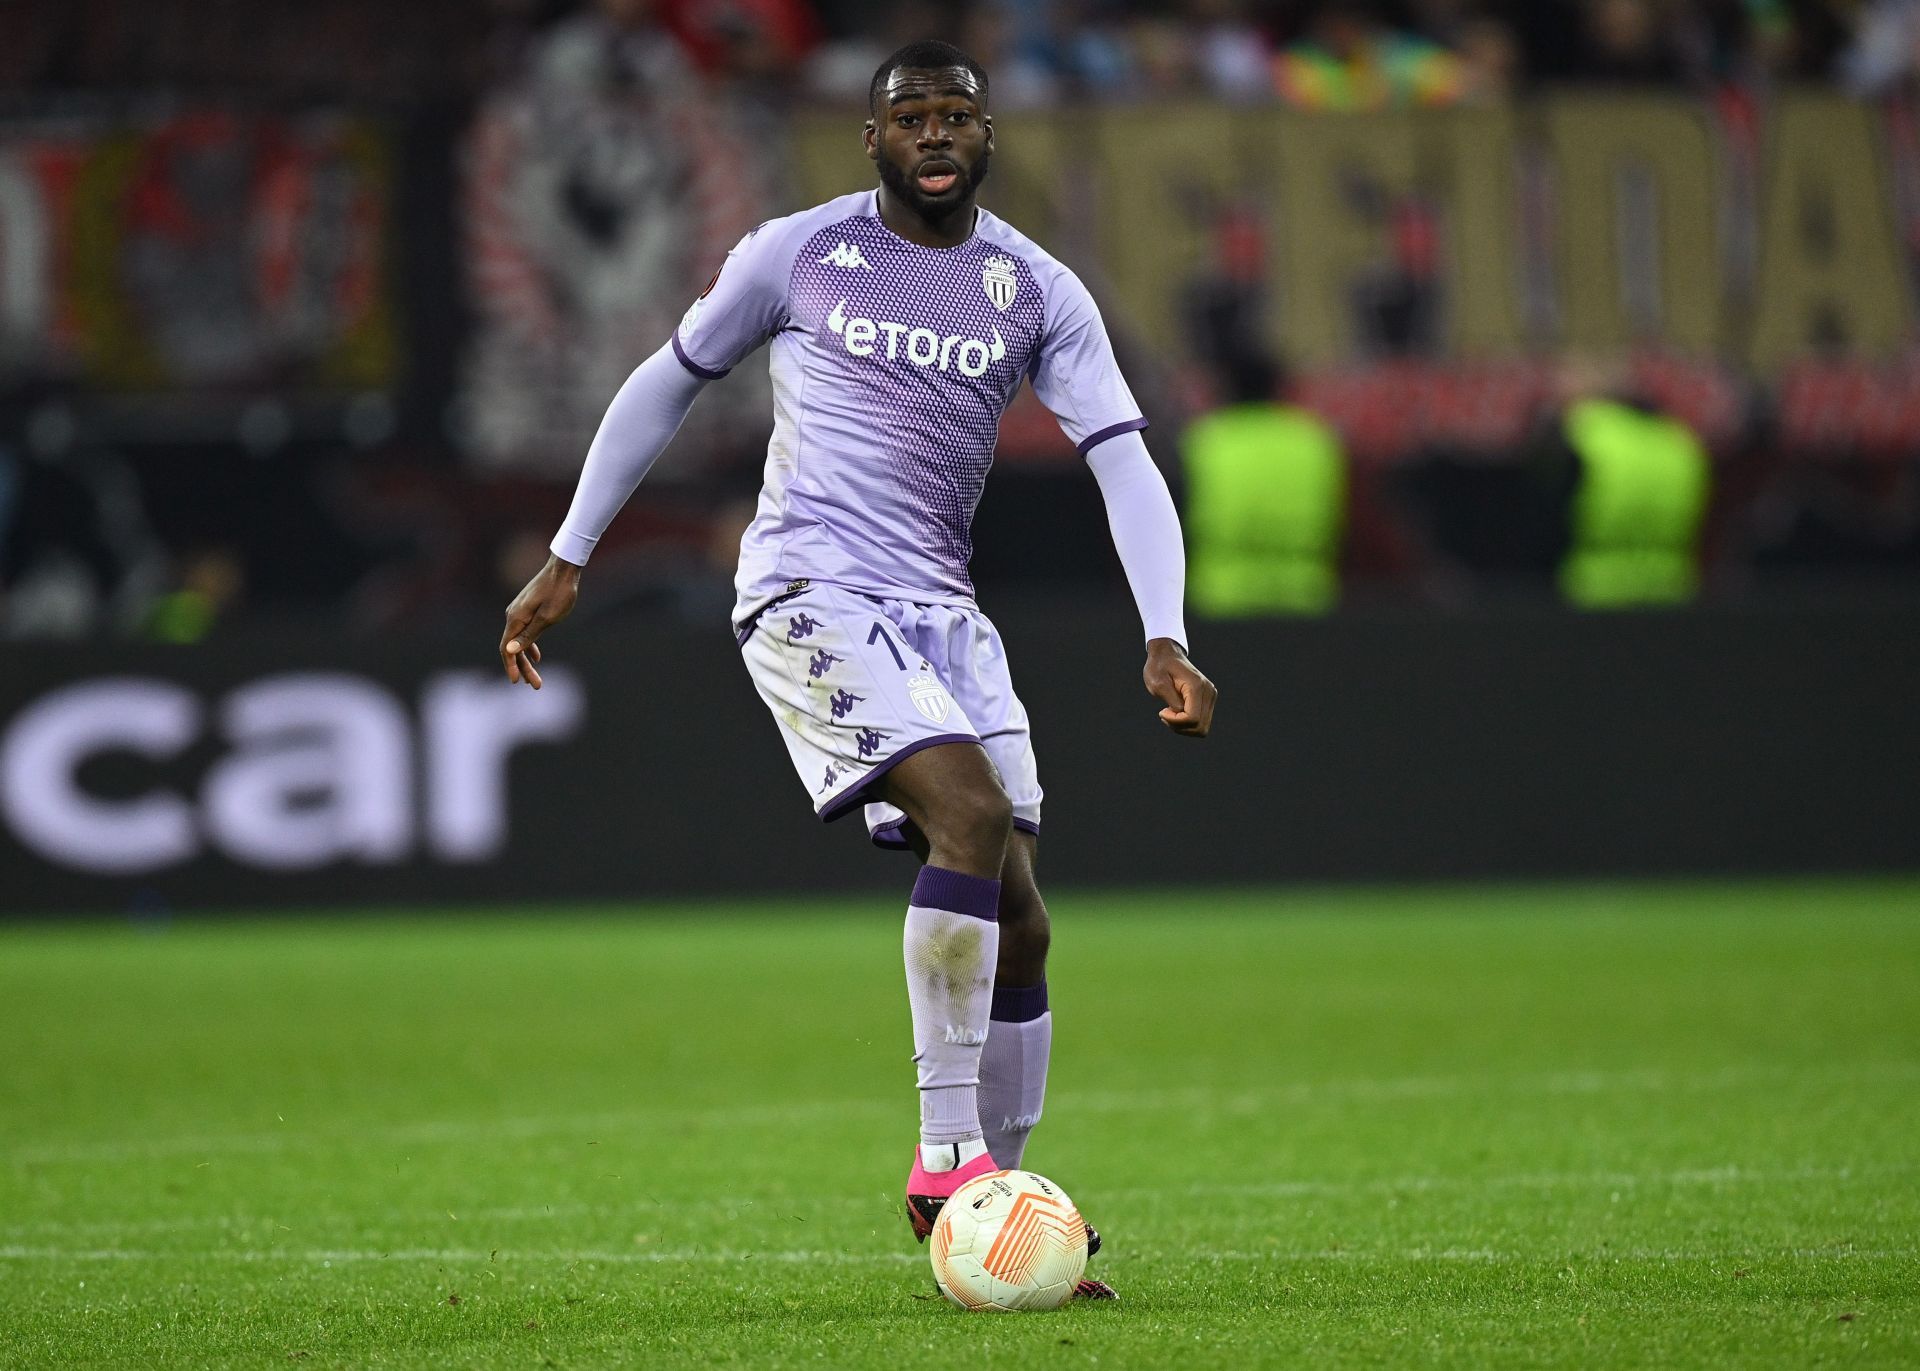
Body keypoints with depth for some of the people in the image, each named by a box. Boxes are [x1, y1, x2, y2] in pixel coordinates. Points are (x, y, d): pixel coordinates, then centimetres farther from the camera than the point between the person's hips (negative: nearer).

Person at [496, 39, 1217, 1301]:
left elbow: (1125, 463, 0)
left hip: (942, 610, 5)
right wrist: (567, 560, 14)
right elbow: (668, 384, 14)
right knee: (970, 815, -27)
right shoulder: (795, 254, 2)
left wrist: (1165, 641, -15)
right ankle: (947, 1161, -25)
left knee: (1018, 924, -1)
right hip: (809, 593, -5)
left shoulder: (1040, 293, 7)